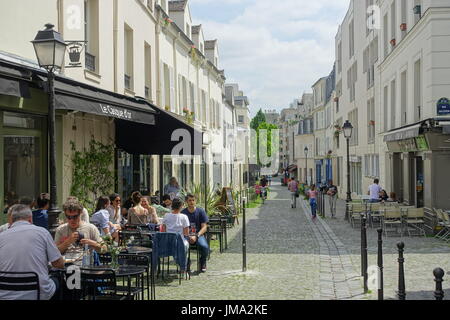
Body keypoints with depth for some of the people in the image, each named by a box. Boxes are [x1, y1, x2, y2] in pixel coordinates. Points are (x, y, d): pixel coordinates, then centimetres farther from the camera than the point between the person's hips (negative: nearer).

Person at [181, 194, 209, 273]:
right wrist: (188, 237, -16)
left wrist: (196, 236, -17)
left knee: (205, 247, -32)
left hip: (199, 234, 0)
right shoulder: (183, 213, 5)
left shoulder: (201, 211, 3)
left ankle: (203, 262, 4)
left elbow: (204, 227, -1)